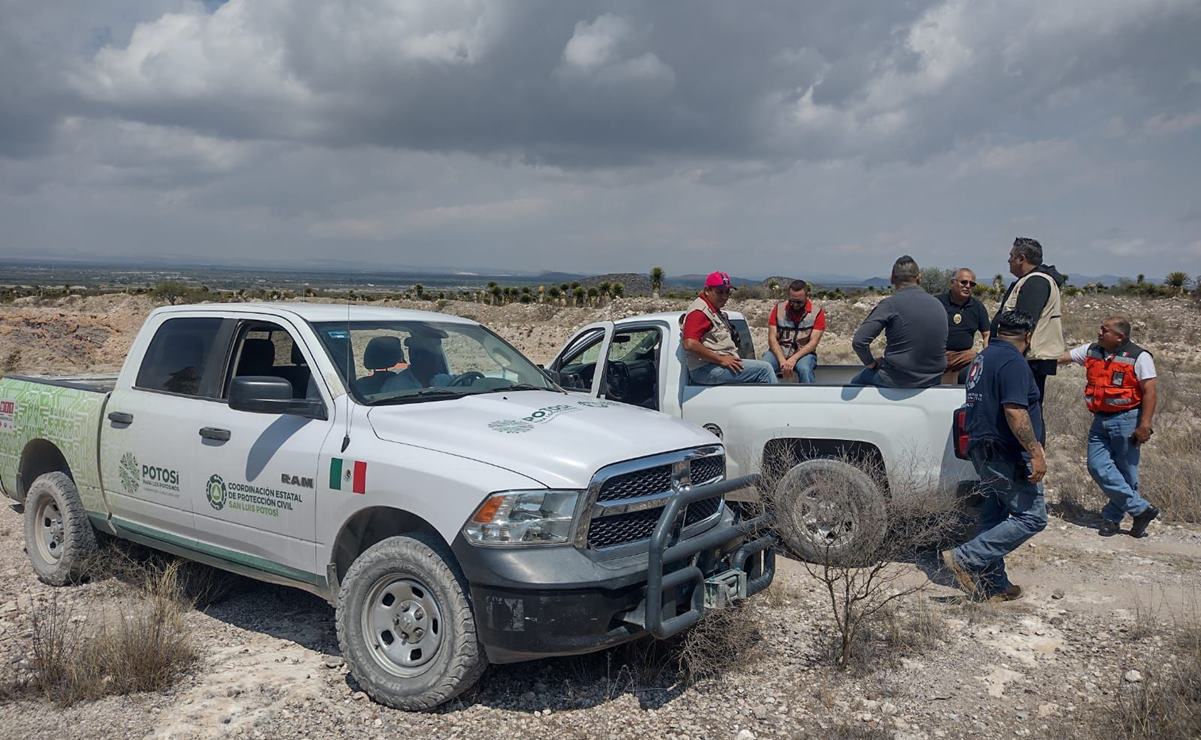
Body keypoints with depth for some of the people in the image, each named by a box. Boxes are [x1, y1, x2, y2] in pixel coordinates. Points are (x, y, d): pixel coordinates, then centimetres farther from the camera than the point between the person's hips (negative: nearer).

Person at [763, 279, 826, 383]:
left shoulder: (817, 312, -1)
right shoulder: (778, 308, 4)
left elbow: (813, 342, -8)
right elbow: (772, 338, -1)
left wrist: (793, 359, -22)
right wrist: (782, 361, -18)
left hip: (803, 353, -1)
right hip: (779, 352, 1)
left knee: (804, 369, -36)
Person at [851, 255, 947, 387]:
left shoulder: (890, 304, -13)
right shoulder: (938, 305, 3)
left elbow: (859, 341, -20)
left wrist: (871, 363, -2)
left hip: (899, 380, -5)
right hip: (933, 380, 5)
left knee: (855, 383, 21)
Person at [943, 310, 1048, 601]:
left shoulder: (981, 359, 15)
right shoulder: (1013, 362, -15)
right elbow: (1015, 412, -25)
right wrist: (1036, 453, -22)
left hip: (983, 452, 10)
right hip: (1007, 456, -10)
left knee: (994, 517, 14)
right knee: (1032, 517, -6)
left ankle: (994, 584, 18)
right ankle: (965, 559, -11)